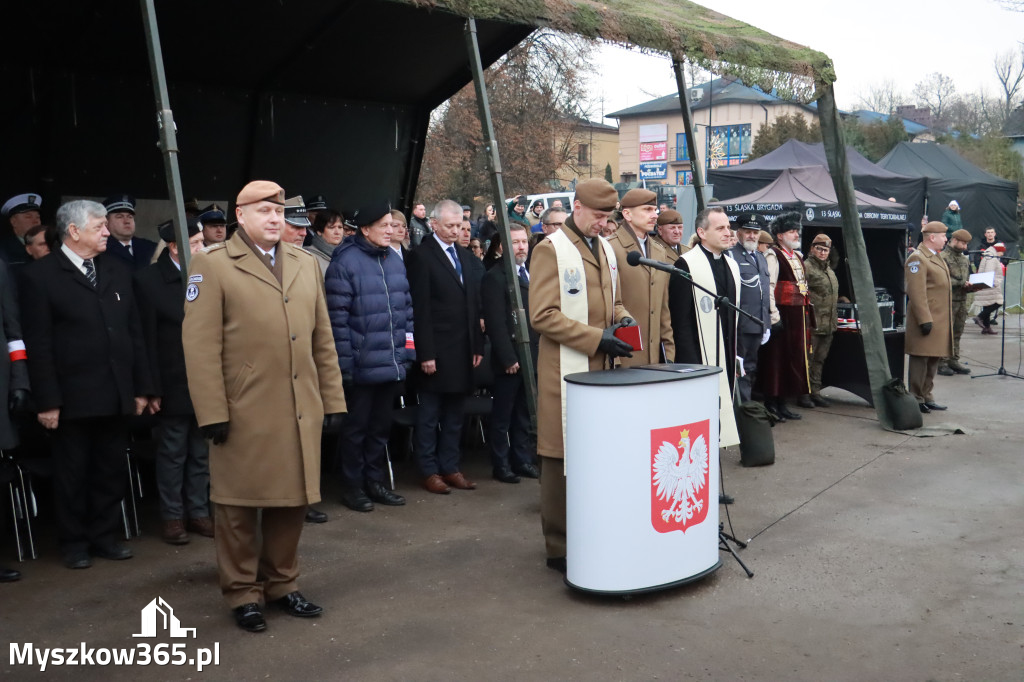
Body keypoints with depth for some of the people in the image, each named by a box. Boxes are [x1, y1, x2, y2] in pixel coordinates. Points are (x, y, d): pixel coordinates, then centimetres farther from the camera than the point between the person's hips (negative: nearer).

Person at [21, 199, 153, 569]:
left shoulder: (118, 270, 10)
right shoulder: (41, 274, -5)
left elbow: (134, 331, 11)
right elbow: (38, 344, -8)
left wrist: (141, 387, 7)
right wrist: (47, 401, -12)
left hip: (117, 395, 5)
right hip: (73, 398, -4)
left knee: (112, 470, 12)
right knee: (72, 474, 9)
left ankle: (105, 536, 26)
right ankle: (74, 543, 22)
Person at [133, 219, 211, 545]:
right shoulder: (148, 279, -5)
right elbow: (147, 339, -7)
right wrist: (152, 388, -10)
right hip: (174, 386, -3)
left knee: (202, 453, 12)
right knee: (172, 454, 8)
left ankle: (198, 512, 24)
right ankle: (172, 516, 20)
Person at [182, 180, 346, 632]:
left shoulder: (305, 264, 13)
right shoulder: (213, 265, -2)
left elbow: (322, 339, 13)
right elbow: (201, 346, -8)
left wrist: (332, 400, 9)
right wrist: (212, 412, -12)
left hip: (301, 411, 5)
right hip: (243, 413, -4)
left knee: (293, 500, 12)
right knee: (239, 504, 6)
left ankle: (281, 583, 28)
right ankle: (242, 593, 22)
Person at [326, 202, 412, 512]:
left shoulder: (395, 261, 9)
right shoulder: (345, 263, -11)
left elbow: (406, 308, 13)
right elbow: (338, 317, -14)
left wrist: (407, 351, 8)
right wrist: (344, 364, -16)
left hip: (392, 364, 6)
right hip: (362, 366, -6)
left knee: (381, 425, 16)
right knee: (356, 427, 7)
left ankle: (375, 482, 30)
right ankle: (352, 487, 21)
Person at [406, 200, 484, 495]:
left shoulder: (466, 256, 13)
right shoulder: (421, 255, -6)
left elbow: (474, 304, 14)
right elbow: (420, 309, -11)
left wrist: (478, 345, 9)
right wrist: (425, 353, -15)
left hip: (463, 349, 6)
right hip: (437, 350, -6)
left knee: (455, 413, 12)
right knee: (429, 414, 5)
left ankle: (450, 467, 22)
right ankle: (429, 471, 14)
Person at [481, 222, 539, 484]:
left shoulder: (532, 274, 14)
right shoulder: (495, 278, -7)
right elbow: (496, 323, -13)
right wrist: (508, 358, -16)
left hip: (533, 356, 6)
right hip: (509, 360, -6)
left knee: (524, 413, 13)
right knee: (502, 415, 4)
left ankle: (522, 460, 22)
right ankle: (501, 464, 13)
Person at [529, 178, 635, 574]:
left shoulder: (605, 249, 17)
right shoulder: (551, 249, -6)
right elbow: (542, 315, -13)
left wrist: (621, 319, 5)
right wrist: (596, 338, -18)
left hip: (601, 367, 7)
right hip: (566, 370, -7)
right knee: (563, 457, -2)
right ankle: (559, 548, 8)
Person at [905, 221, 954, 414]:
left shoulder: (936, 257, 19)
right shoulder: (917, 258, -12)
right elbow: (917, 293, -19)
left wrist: (945, 321, 23)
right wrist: (924, 320, -23)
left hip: (939, 320, 10)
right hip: (927, 320, -10)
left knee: (933, 361, 13)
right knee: (920, 360, -4)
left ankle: (926, 397, 21)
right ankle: (916, 400, 2)